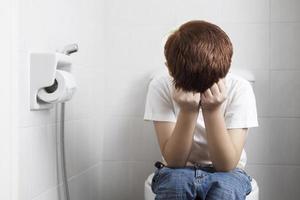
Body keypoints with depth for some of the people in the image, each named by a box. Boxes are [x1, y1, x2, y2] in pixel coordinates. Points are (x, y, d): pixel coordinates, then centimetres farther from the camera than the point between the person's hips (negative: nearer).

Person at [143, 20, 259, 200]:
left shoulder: (239, 89, -17)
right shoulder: (161, 87, -16)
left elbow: (226, 165, -20)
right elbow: (174, 161, -19)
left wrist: (213, 110, -32)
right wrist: (188, 110, -32)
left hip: (225, 173, 0)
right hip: (178, 172, 1)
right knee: (176, 182, -34)